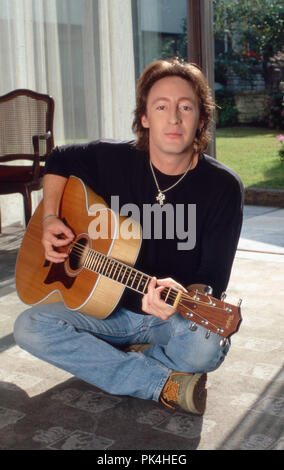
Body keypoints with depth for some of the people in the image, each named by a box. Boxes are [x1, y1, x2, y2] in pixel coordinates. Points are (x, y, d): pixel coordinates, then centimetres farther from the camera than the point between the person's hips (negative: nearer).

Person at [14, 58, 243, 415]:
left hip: (179, 315, -3)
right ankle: (164, 383, -20)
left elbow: (213, 278, -16)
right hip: (113, 308, 3)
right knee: (29, 328, -20)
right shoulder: (114, 160, -6)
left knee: (205, 346, -37)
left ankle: (110, 364, -5)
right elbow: (59, 160, 14)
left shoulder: (222, 186, -13)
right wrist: (50, 218, -2)